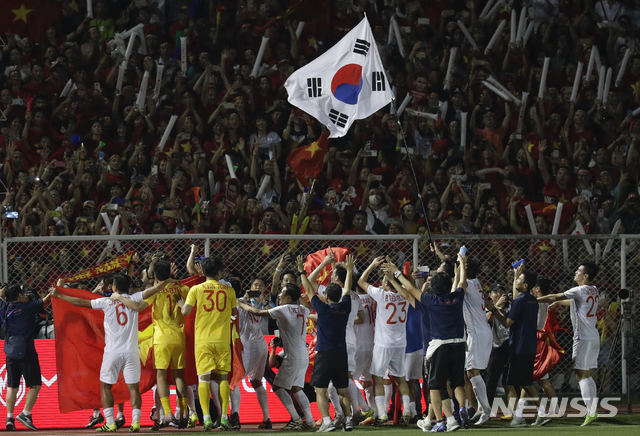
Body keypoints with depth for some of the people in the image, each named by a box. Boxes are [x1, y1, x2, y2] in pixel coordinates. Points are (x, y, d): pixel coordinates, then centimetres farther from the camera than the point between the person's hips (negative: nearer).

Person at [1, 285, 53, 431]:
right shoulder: (28, 307, -3)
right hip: (27, 352, -5)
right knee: (35, 385, 0)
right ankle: (25, 413, -14)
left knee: (12, 386, 10)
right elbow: (46, 300, 7)